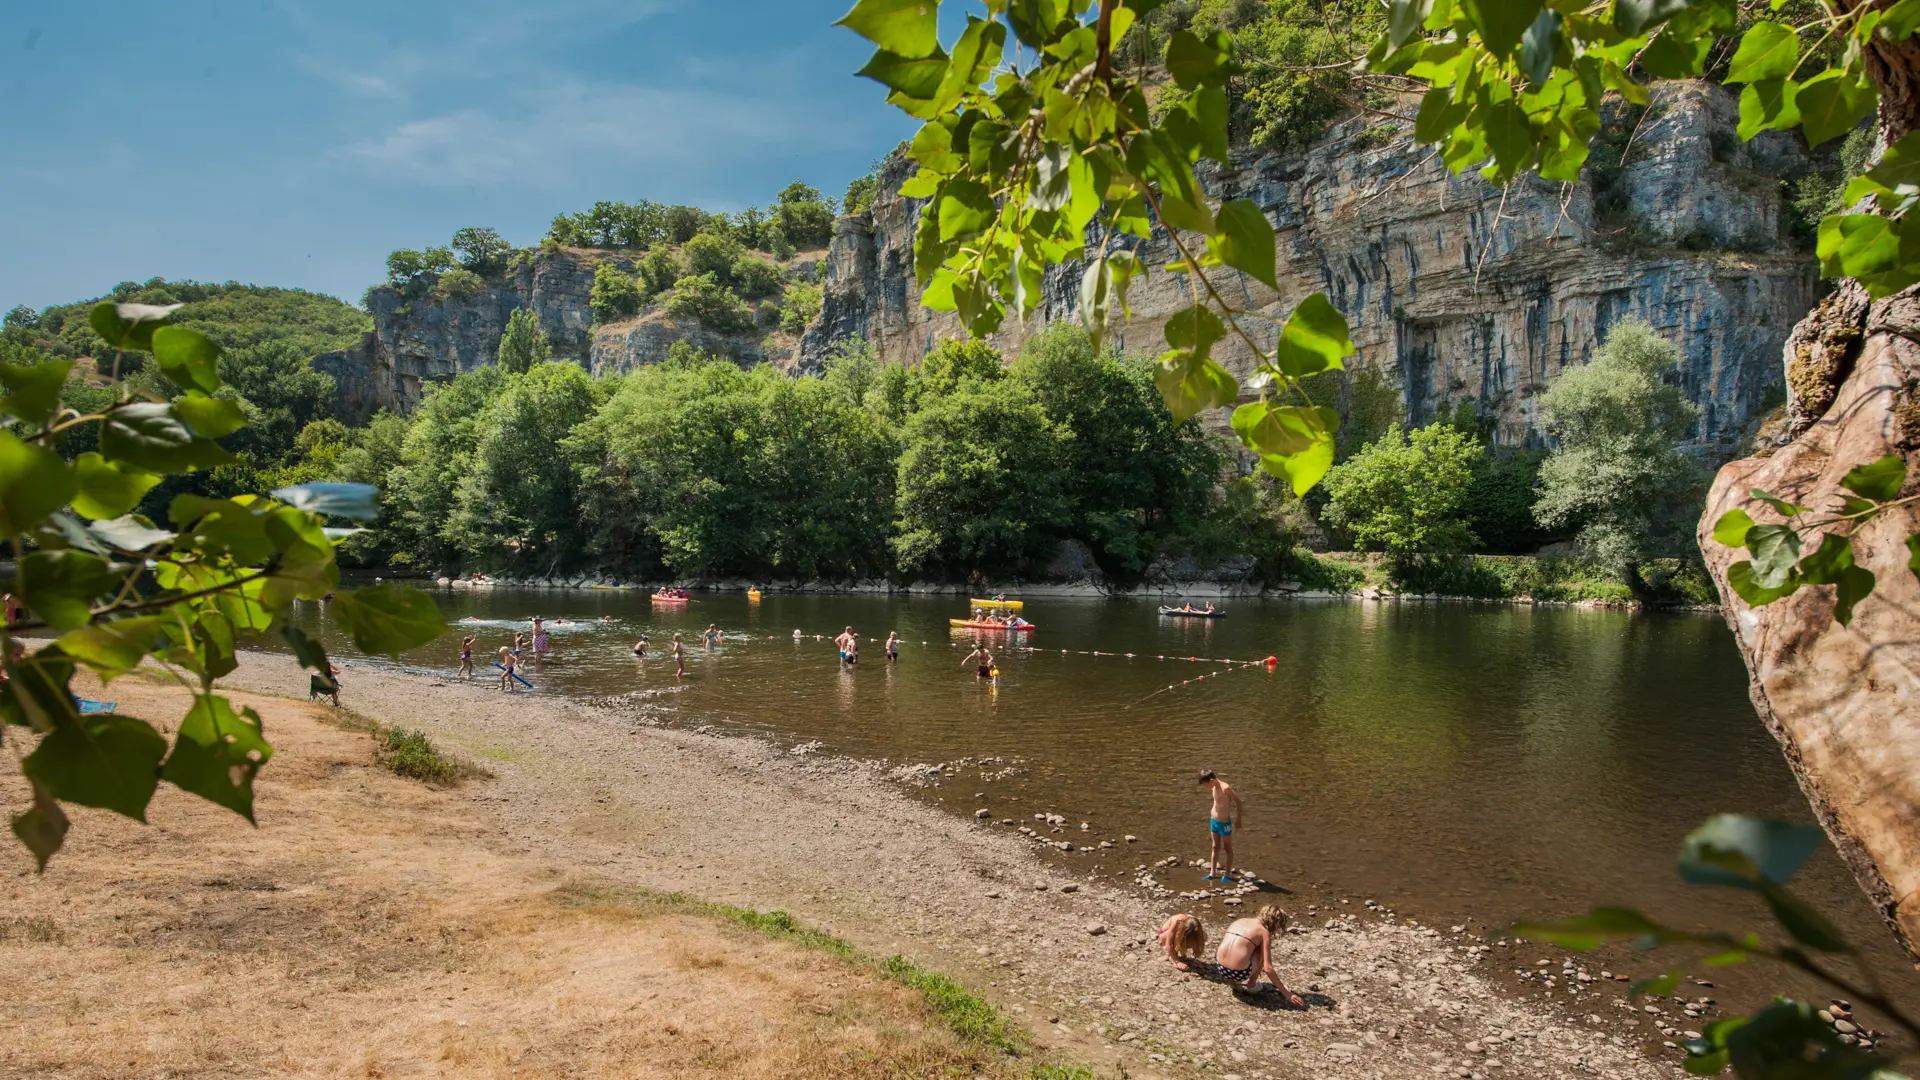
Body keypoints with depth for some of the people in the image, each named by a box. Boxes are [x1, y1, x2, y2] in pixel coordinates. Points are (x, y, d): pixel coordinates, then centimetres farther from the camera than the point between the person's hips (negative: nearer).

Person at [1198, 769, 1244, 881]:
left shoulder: (1225, 788, -23)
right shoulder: (1214, 788, 1)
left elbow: (1238, 801, -15)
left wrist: (1238, 818, -8)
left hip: (1225, 822, -7)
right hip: (1214, 821, 7)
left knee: (1227, 848, 9)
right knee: (1215, 847, 13)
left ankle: (1228, 873, 20)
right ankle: (1212, 872, 20)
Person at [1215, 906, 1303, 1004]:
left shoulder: (1239, 921, 19)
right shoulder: (1264, 932, 1)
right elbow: (1268, 969, -4)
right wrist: (1287, 994, 2)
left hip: (1221, 967, 6)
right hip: (1239, 972, -6)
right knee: (1262, 950, 17)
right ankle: (1251, 985, 16)